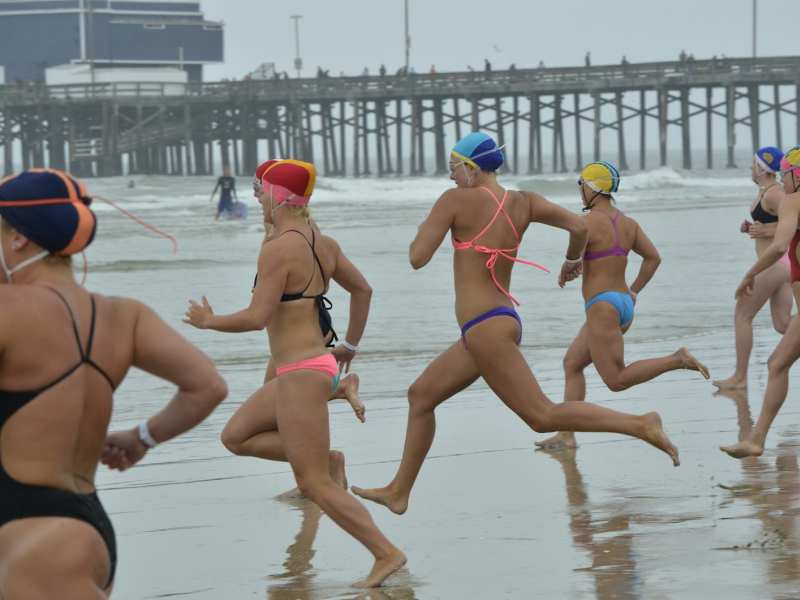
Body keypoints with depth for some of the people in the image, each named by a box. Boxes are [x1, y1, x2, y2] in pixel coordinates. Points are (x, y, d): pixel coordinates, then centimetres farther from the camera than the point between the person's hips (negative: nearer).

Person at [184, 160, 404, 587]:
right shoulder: (324, 244, 7)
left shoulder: (278, 250, -18)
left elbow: (258, 317, -22)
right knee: (235, 436, 19)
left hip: (301, 376, -9)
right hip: (317, 365, 9)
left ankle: (387, 553, 0)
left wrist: (210, 322, -4)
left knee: (315, 486, -2)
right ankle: (326, 460, 11)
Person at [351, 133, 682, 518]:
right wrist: (572, 261, 23)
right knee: (421, 395, 19)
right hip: (505, 320, 10)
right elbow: (579, 227, 2)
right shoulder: (522, 202, 8)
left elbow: (418, 258, -11)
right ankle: (399, 492, 24)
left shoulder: (455, 200, -9)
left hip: (485, 328, -10)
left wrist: (422, 231, 11)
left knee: (543, 417, -11)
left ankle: (639, 425, -16)